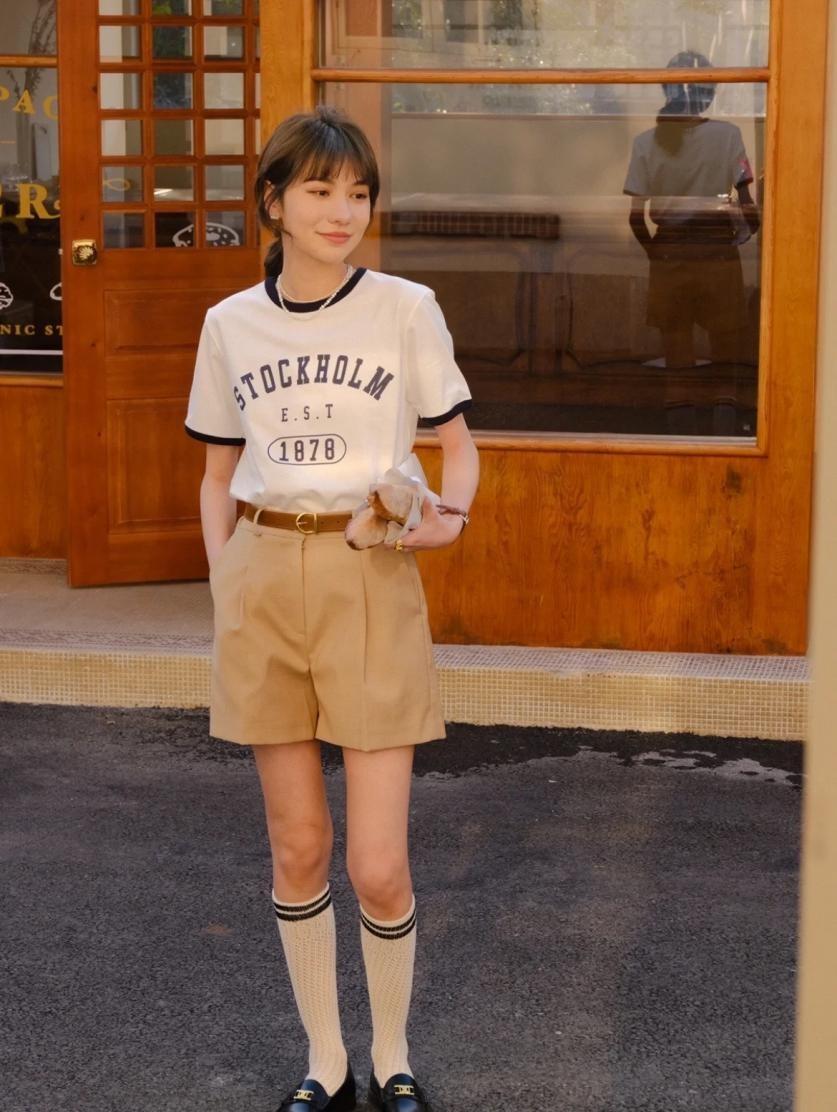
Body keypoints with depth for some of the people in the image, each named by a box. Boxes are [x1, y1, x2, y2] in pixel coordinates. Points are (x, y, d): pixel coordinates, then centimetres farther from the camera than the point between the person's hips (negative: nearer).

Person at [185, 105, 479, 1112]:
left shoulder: (405, 309, -1)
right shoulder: (231, 324, 6)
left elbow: (458, 447, 8)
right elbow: (218, 477, 14)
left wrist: (449, 516, -13)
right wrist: (224, 591, 3)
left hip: (371, 579, -2)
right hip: (264, 579, 2)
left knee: (378, 867, -3)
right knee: (297, 848, 8)